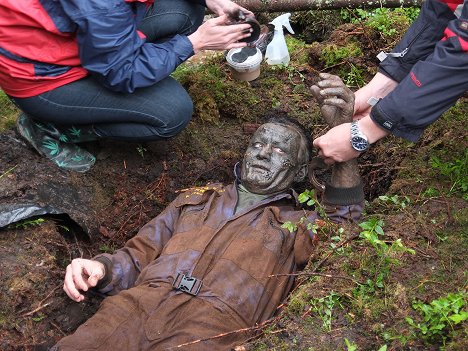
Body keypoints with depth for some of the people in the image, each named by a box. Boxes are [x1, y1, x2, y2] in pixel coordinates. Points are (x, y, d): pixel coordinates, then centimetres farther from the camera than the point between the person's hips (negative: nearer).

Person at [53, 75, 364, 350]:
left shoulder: (299, 225, 21)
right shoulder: (197, 197, 29)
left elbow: (344, 223, -1)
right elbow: (139, 255, 26)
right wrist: (102, 268, 3)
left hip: (216, 323, -2)